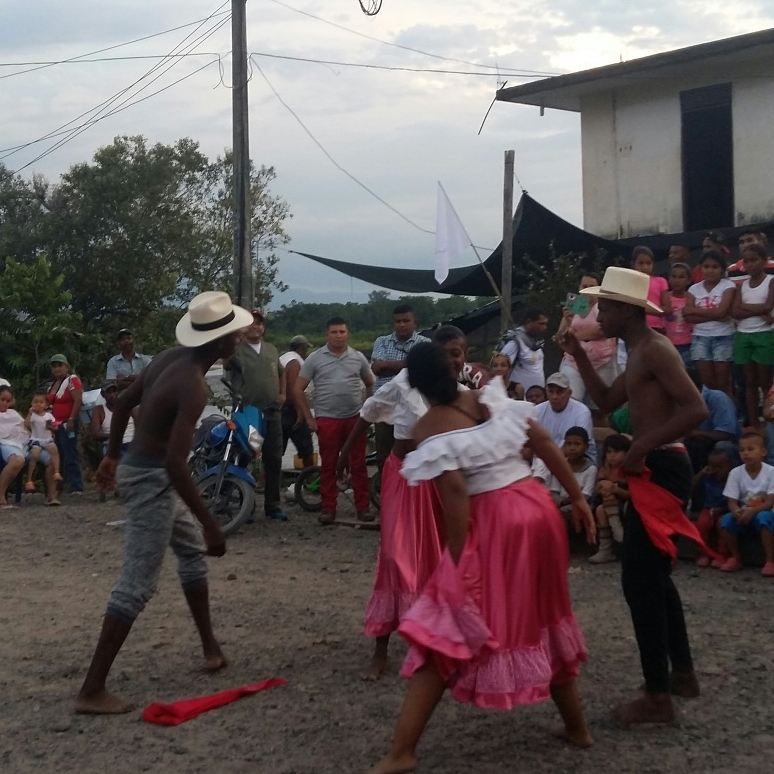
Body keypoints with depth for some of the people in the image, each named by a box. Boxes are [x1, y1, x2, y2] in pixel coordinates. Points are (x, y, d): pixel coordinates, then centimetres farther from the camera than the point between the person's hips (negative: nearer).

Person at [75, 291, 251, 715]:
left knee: (192, 550, 24)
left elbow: (123, 402, 13)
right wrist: (210, 523, -26)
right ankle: (92, 690, -1)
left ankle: (210, 646, 37)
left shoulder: (172, 357, 2)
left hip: (139, 467, 10)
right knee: (137, 584, -6)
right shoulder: (193, 387, -25)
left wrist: (112, 455, 26)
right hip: (153, 479, -10)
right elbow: (175, 463, -31)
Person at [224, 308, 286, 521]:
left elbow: (280, 373, 31)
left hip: (272, 412, 5)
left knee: (274, 461, 9)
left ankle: (273, 505, 18)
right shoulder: (236, 349, -5)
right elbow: (226, 363, -28)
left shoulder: (272, 350, 15)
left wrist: (282, 393, 16)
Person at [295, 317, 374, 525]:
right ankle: (328, 509, 10)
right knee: (328, 465, 4)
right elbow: (298, 390, 3)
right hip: (327, 420, -1)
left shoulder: (358, 357, 8)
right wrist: (309, 418, 0)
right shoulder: (315, 359, 2)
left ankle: (362, 507, 10)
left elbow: (370, 384, 19)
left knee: (358, 464, 3)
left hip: (355, 418, 1)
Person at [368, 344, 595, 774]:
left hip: (493, 522, -6)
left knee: (446, 630, -1)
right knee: (544, 617, 23)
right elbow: (544, 442, 6)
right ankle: (577, 726, 35)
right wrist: (577, 497, 11)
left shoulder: (428, 428, -7)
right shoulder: (492, 397, 9)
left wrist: (456, 561, -15)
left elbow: (455, 490, -18)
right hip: (537, 508, 6)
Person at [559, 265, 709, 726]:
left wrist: (639, 448, -21)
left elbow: (696, 409, -25)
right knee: (655, 577, 19)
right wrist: (579, 356, 13)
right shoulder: (639, 355, 16)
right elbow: (607, 401, 22)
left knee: (639, 581, -7)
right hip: (655, 469, 11)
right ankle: (683, 674, 30)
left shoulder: (655, 350, -15)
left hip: (662, 470, -11)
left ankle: (657, 697, -2)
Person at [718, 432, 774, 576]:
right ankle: (736, 558, -7)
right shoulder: (735, 473, -5)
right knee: (726, 519, -27)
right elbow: (732, 502, -7)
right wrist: (737, 511, -31)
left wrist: (752, 511, -31)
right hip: (743, 515, 3)